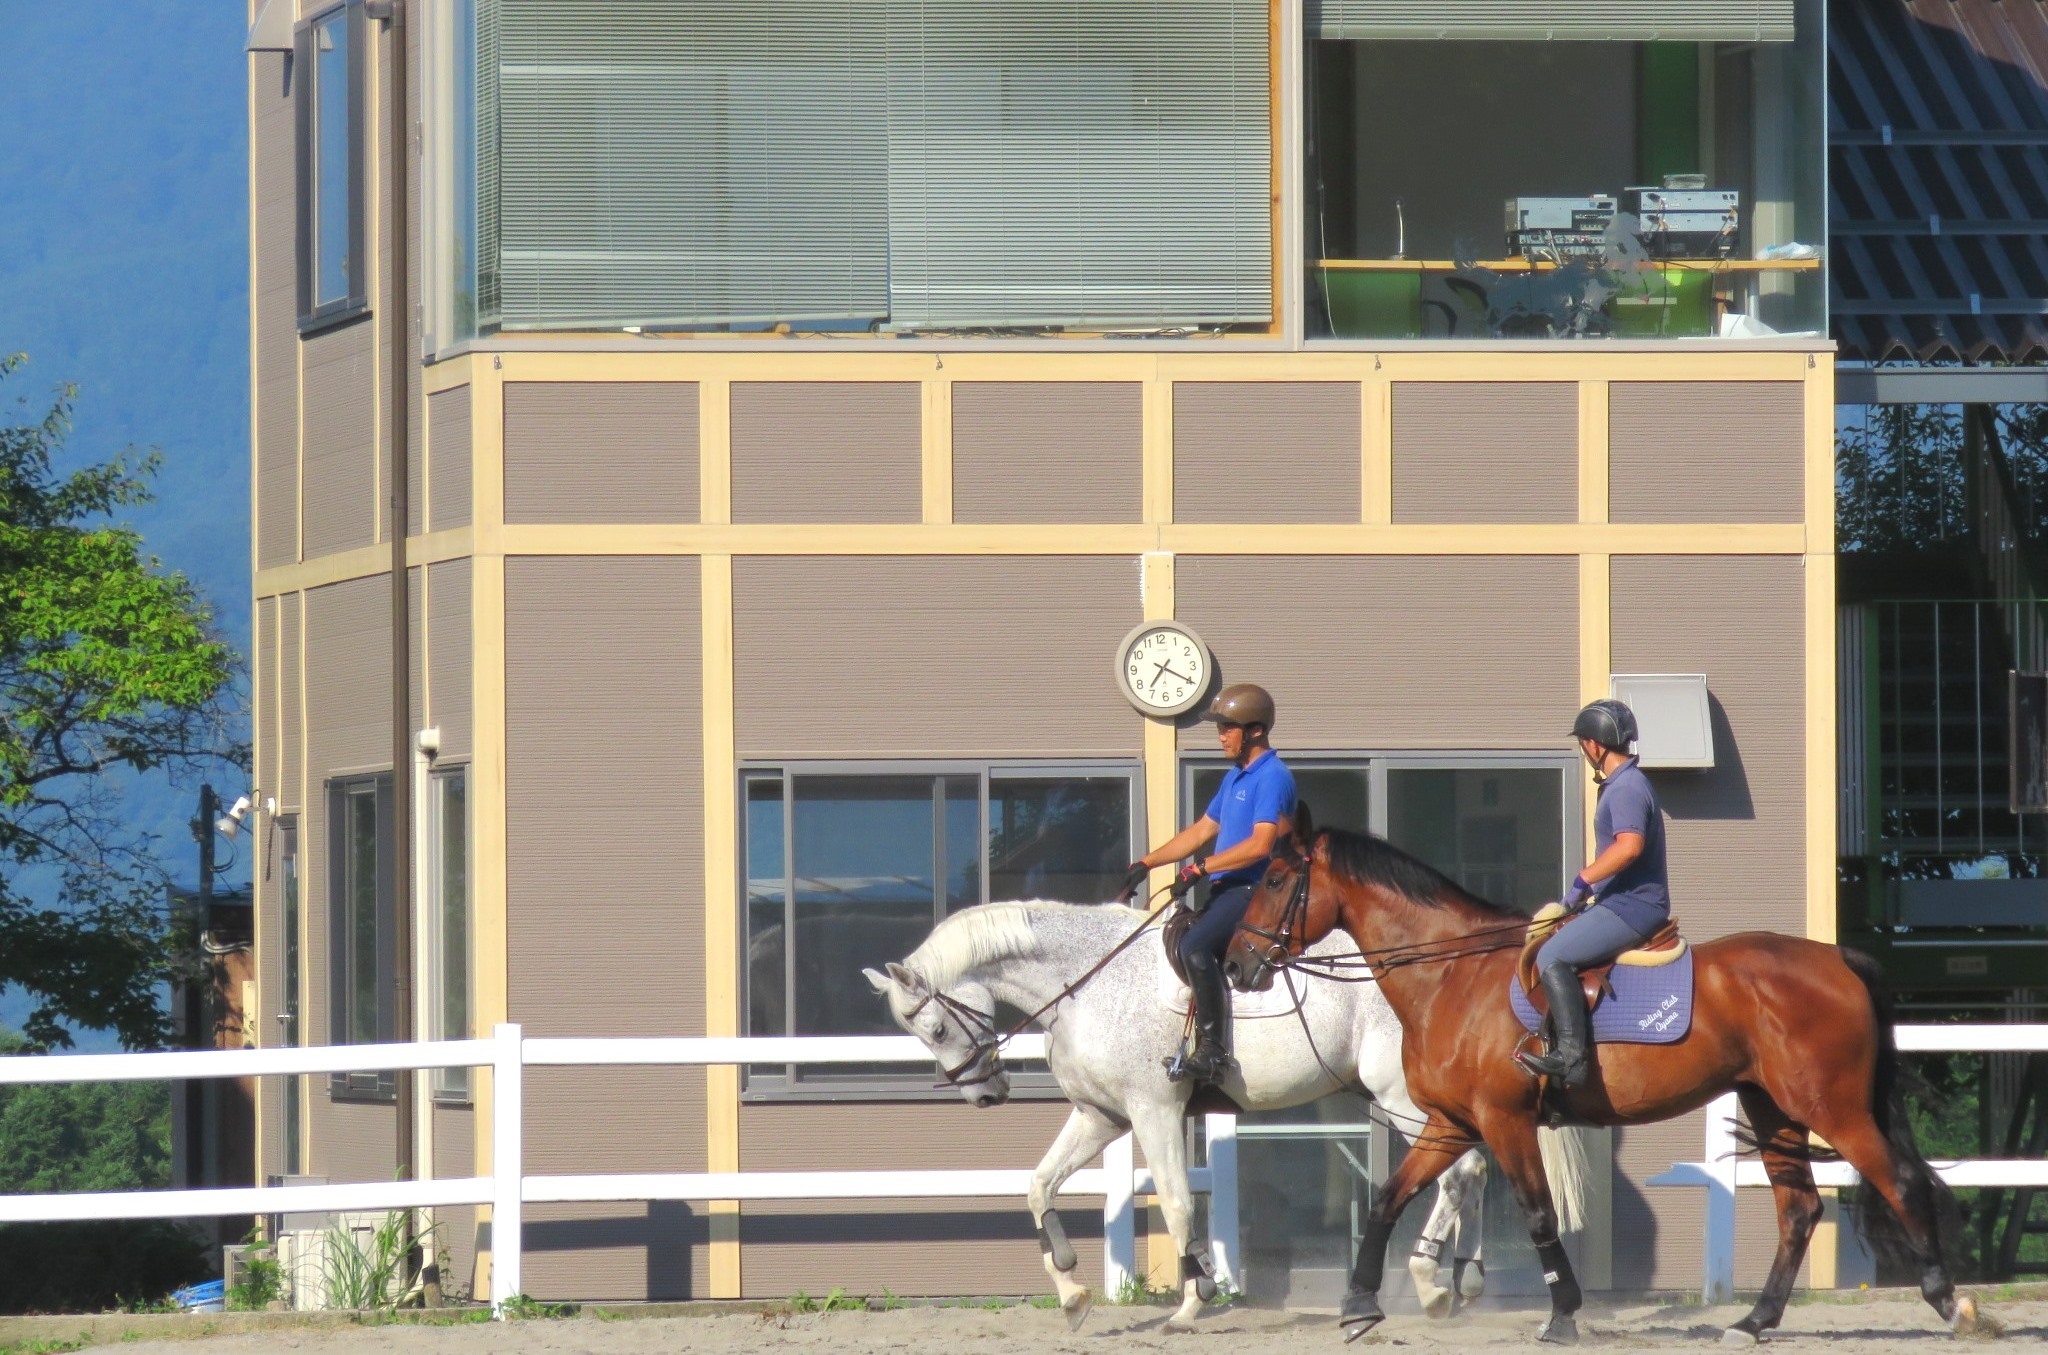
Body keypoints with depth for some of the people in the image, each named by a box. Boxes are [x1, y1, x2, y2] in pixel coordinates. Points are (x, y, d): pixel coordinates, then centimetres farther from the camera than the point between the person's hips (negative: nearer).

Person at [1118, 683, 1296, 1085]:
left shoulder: (1273, 778, -12)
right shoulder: (1235, 778, 19)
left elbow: (1260, 844, -22)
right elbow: (1201, 831, 27)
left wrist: (1199, 869, -21)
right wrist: (1145, 864, 22)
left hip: (1254, 892, -11)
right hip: (1225, 889, 11)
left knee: (1195, 947, -31)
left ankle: (1211, 1052, -31)